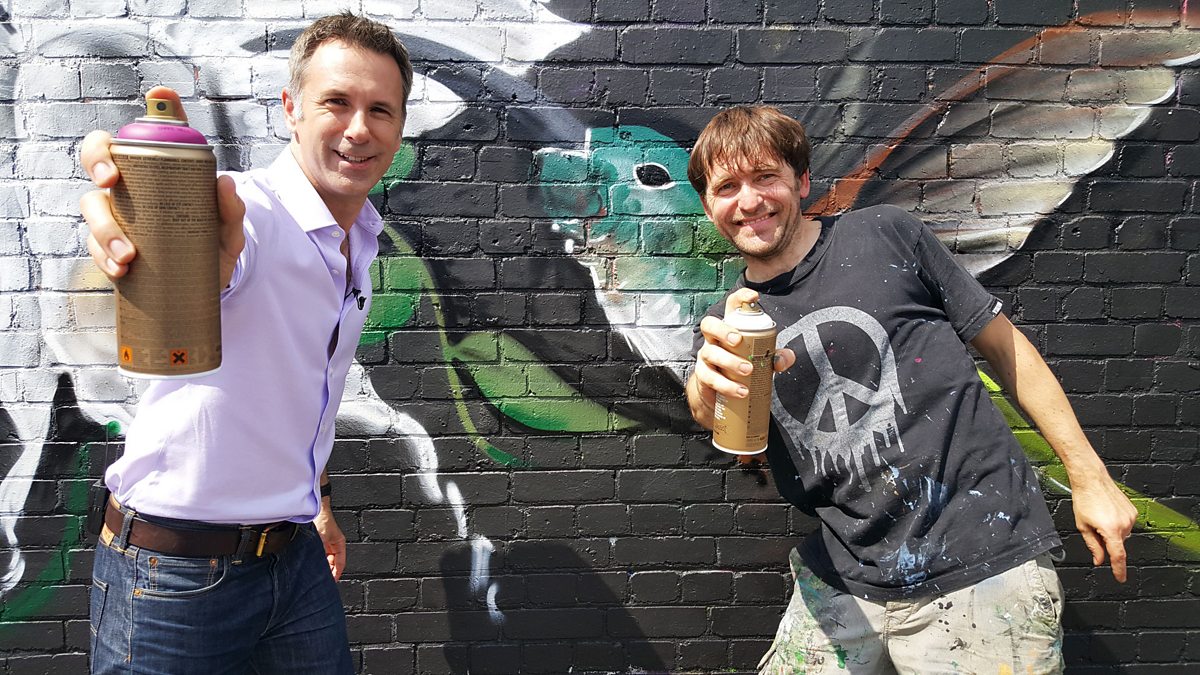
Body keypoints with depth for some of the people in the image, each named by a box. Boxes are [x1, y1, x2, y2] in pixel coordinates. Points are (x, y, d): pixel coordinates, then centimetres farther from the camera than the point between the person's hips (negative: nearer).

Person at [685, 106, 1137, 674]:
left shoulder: (885, 235, -4)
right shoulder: (726, 323, 4)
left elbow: (1001, 344, 3)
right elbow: (709, 413, -17)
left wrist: (1089, 476, 2)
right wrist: (710, 382, -41)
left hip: (981, 562, -2)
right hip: (848, 578, 3)